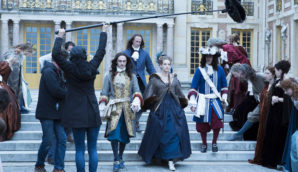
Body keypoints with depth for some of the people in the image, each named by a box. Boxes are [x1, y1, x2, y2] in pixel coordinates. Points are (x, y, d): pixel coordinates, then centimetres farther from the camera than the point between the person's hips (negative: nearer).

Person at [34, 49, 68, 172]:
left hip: (57, 111, 9)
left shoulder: (57, 72, 16)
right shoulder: (48, 71, -15)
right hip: (47, 113, -8)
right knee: (48, 141, -3)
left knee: (62, 139, 3)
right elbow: (56, 91, -22)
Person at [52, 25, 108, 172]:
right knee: (92, 148, 7)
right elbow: (101, 51, 9)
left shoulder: (70, 69, -8)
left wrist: (60, 37, 6)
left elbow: (56, 54, -7)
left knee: (80, 149, 3)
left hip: (77, 114, -2)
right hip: (93, 113, 2)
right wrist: (104, 32, 22)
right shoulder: (92, 67, -2)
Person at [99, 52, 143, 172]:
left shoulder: (132, 76, 13)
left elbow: (136, 91, 8)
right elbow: (104, 93, 8)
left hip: (127, 108, 2)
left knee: (124, 134, 4)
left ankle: (120, 158, 20)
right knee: (114, 132, -15)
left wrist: (136, 101, -11)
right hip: (114, 108, -2)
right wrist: (102, 106, -1)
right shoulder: (110, 76, 9)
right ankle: (116, 160, -14)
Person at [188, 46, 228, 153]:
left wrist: (224, 96, 4)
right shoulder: (199, 70, -2)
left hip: (215, 101, 1)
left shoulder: (219, 70, 5)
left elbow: (224, 85, 15)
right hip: (203, 101, -1)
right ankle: (204, 144, 23)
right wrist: (192, 102, -11)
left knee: (217, 122, -9)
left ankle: (214, 142, 13)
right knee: (203, 124, 3)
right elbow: (193, 87, -4)